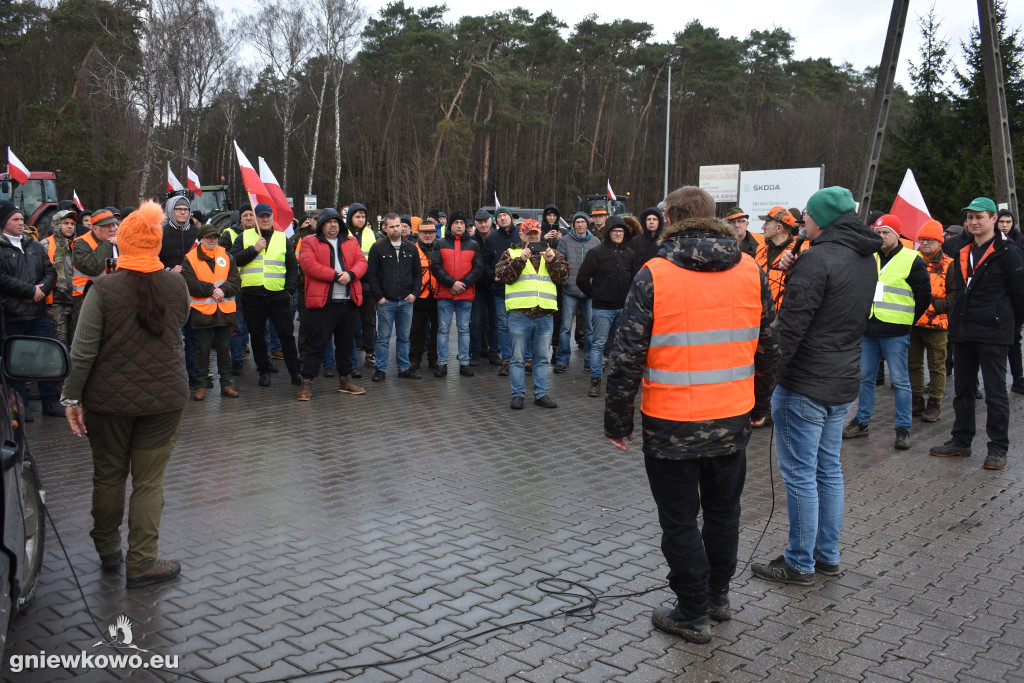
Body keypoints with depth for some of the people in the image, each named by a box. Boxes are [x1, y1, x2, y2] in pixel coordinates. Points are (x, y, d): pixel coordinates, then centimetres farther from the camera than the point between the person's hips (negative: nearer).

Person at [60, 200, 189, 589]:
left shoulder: (104, 289, -10)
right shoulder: (177, 285, -2)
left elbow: (83, 351, -10)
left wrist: (72, 397, -3)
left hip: (109, 398, -1)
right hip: (165, 396, 1)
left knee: (108, 475, 17)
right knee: (149, 481, 6)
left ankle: (108, 550, 33)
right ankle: (141, 564, 11)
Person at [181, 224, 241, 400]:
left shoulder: (226, 256, 9)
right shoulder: (190, 258, 0)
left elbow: (236, 280, 3)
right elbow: (189, 283, -10)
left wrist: (223, 290, -15)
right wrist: (211, 289, -15)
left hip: (225, 310, 3)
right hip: (202, 311, -2)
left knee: (224, 347, 9)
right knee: (203, 349, 2)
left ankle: (226, 383, 17)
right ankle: (201, 384, 12)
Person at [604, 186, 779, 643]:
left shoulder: (654, 276, -13)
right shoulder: (751, 272, 0)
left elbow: (627, 356, -14)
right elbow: (769, 347, 7)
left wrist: (617, 420, -4)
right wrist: (759, 404, 20)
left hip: (672, 424, -4)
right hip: (732, 419, 5)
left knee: (680, 520, 11)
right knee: (723, 508, 23)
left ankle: (693, 614, 23)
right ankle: (718, 595, 39)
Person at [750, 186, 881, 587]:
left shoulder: (818, 258, -19)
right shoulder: (866, 259, 10)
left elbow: (791, 325, -22)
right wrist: (795, 271, 2)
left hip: (805, 384, -9)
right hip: (844, 381, 9)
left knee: (800, 474, 1)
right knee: (829, 470, 17)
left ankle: (800, 564, 11)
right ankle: (828, 555, 28)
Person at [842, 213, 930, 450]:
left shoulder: (912, 260, -4)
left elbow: (924, 297, 1)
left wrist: (907, 320, 2)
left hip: (895, 333, -5)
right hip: (869, 329, 5)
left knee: (900, 381, 1)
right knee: (865, 378, 12)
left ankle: (903, 428, 10)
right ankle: (862, 422, 24)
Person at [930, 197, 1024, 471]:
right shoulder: (963, 253, 15)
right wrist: (955, 321, 14)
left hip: (993, 334, -7)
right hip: (963, 332, 7)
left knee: (995, 392, -1)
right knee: (963, 389, 12)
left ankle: (998, 448, 6)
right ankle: (961, 441, 22)